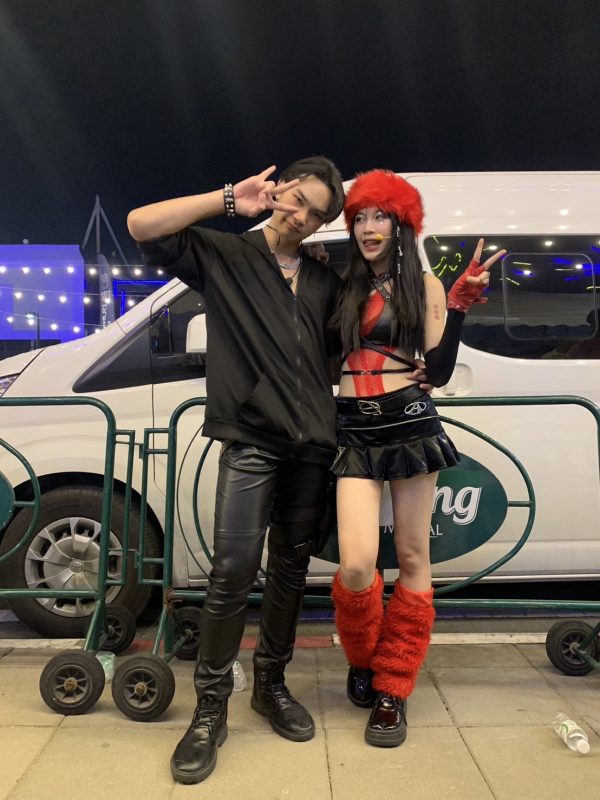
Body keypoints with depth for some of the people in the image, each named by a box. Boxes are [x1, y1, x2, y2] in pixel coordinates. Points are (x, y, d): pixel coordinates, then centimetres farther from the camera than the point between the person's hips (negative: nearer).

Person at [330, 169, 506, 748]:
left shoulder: (422, 284, 5)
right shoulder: (341, 287, 12)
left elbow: (439, 372, -1)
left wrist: (460, 304, -10)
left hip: (410, 422, -1)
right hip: (353, 430, 1)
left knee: (412, 558, 4)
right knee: (356, 564, -12)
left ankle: (392, 688, 22)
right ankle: (361, 660, 21)